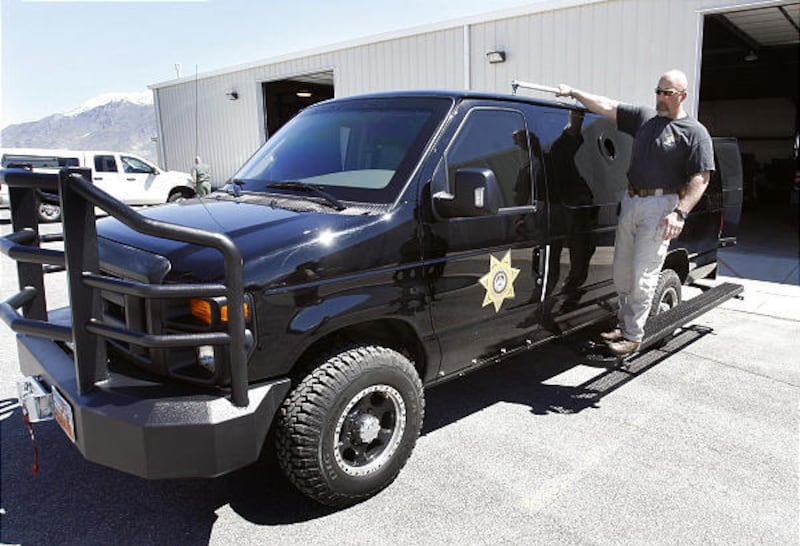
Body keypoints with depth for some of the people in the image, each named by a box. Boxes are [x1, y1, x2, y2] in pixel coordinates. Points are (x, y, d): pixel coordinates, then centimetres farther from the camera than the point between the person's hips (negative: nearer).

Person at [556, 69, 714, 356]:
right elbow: (608, 107, 13)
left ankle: (633, 336, 6)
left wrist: (680, 213, -20)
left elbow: (701, 178, -9)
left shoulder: (695, 132, -4)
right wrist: (573, 92, 5)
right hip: (630, 201, 6)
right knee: (621, 271, 11)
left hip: (660, 206, -6)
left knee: (643, 276, -5)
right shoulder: (644, 117, 13)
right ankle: (625, 325, 25)